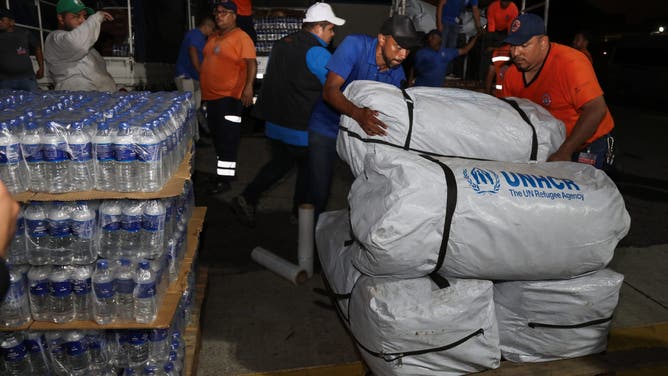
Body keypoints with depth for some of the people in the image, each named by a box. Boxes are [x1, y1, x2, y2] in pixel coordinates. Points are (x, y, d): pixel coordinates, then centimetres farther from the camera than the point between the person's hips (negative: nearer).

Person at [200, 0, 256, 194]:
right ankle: (224, 171, 29)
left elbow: (251, 63, -19)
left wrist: (248, 86, -32)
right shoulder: (212, 38, 15)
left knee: (227, 140, -5)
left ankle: (224, 179, -1)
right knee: (217, 137, 16)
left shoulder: (241, 37, -10)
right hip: (211, 96, 9)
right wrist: (204, 89, 24)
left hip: (229, 96, -9)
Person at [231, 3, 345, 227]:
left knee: (280, 163, 22)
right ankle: (300, 214, 25)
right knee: (307, 169, 12)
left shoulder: (281, 44, 10)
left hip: (275, 123, 7)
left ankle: (247, 199, 14)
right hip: (302, 129, -7)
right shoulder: (317, 53, -16)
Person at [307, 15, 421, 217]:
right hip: (327, 127, -4)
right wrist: (357, 113, -47)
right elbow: (329, 91, -30)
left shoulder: (397, 72, -6)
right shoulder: (355, 45, -22)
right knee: (319, 193, -5)